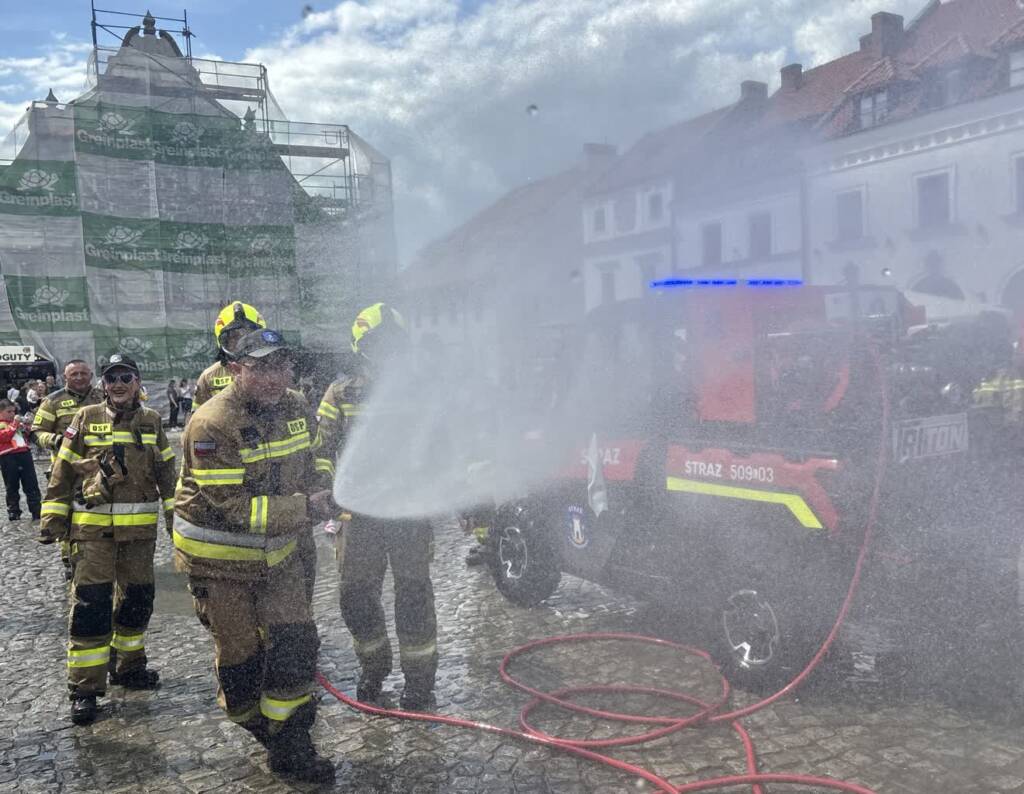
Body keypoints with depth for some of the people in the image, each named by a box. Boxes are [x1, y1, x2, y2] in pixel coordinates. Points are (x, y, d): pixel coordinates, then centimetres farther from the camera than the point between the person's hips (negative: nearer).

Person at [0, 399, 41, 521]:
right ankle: (13, 512, 12)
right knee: (12, 487, 4)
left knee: (32, 485, 2)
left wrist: (24, 428, 7)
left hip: (24, 454, 5)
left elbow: (28, 436, 26)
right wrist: (14, 426, -15)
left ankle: (37, 511, 4)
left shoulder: (17, 422, 21)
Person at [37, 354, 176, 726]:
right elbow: (63, 472, 3)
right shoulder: (86, 419, 0)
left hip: (140, 527, 3)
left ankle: (129, 665, 31)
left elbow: (167, 471, 12)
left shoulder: (151, 421, 6)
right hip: (93, 527, -3)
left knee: (137, 598, 11)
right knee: (90, 602, -5)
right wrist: (53, 518, 0)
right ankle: (84, 688, 4)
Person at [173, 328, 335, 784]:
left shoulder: (297, 409, -4)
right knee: (240, 656, 6)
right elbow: (235, 507, -28)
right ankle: (257, 726, 34)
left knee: (297, 644, 0)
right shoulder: (211, 425, -24)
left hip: (278, 551, 5)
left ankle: (289, 746, 15)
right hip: (219, 557, -5)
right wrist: (305, 510, -32)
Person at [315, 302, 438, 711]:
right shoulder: (341, 395, 3)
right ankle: (374, 666, 32)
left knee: (414, 593, 3)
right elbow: (322, 450, 1)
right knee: (356, 595, 9)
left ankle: (419, 676, 20)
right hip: (359, 513, 1)